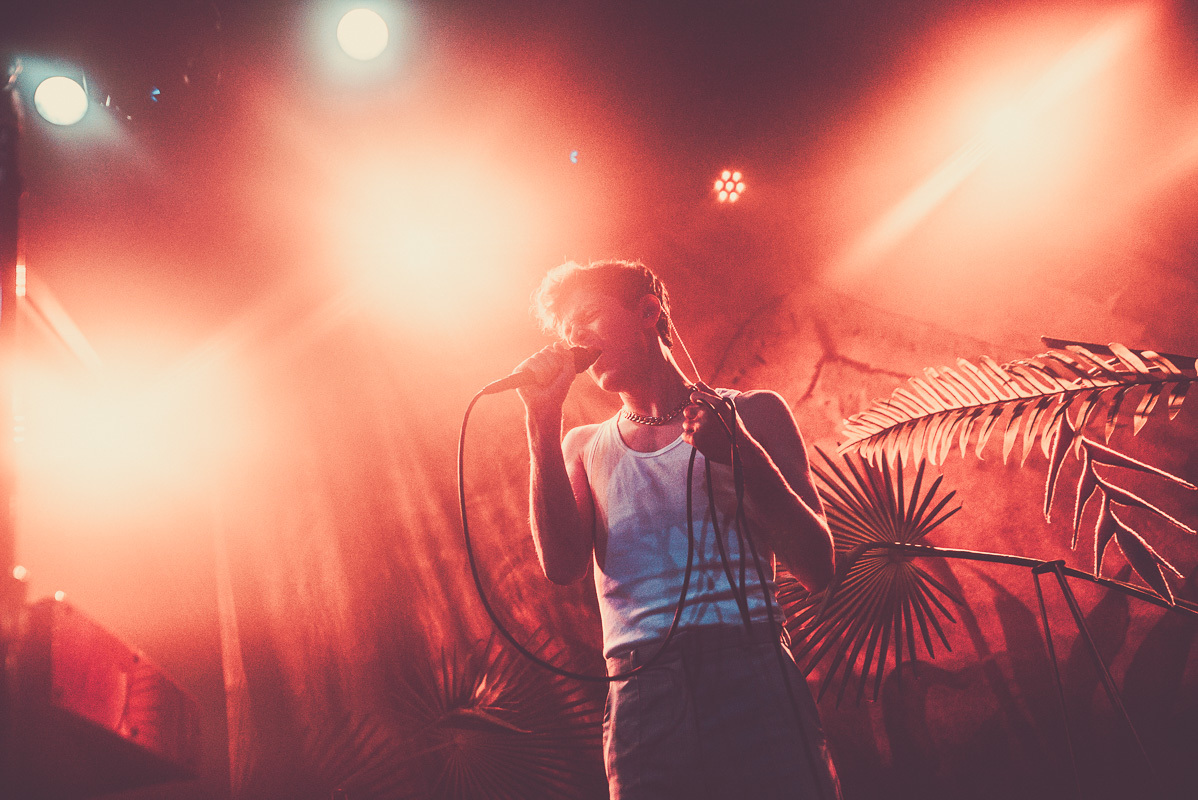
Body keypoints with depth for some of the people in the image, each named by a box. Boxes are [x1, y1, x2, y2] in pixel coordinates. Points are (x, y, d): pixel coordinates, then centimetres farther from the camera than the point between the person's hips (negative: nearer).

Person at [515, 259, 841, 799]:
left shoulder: (751, 414, 11)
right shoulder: (584, 448, 19)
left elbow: (817, 569, 3)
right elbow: (562, 566, 0)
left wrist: (744, 456, -11)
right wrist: (542, 422, -1)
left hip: (756, 678, -1)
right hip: (640, 691, 2)